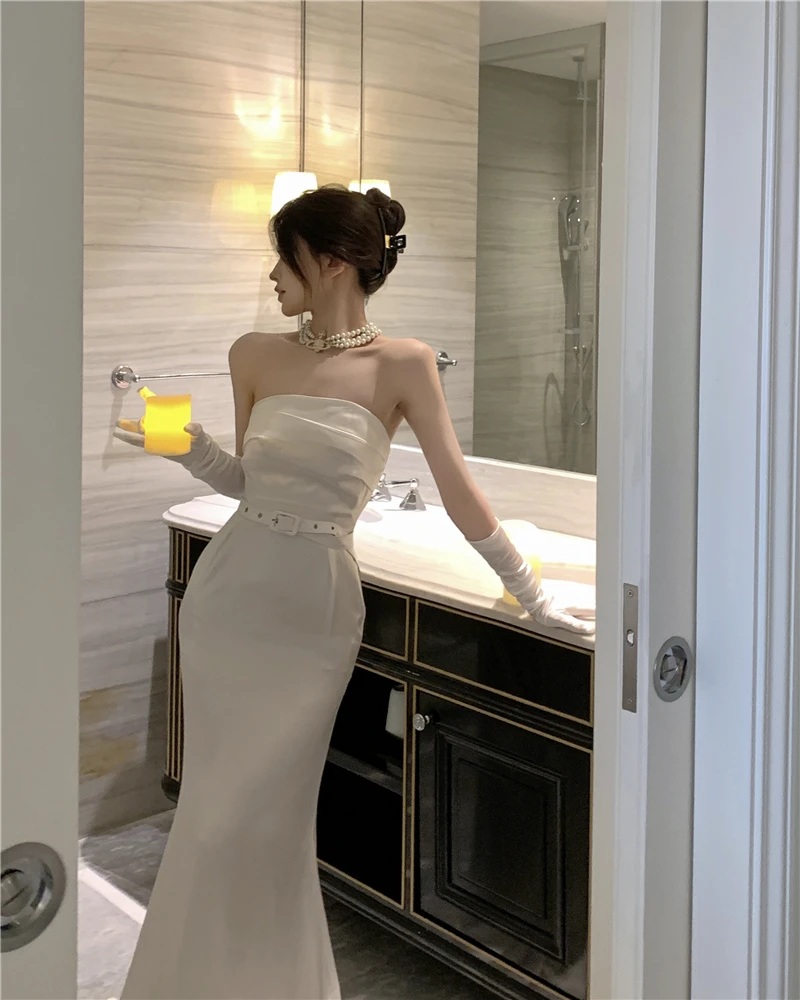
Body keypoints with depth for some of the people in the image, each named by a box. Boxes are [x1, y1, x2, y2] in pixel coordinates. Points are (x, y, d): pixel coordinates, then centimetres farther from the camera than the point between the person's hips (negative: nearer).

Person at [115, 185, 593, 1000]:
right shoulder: (257, 356, 3)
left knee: (269, 812, 6)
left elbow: (457, 489, -4)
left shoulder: (402, 365, -6)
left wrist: (533, 596, -2)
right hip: (228, 594, 3)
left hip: (316, 612, -3)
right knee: (214, 802, 12)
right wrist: (188, 445, -4)